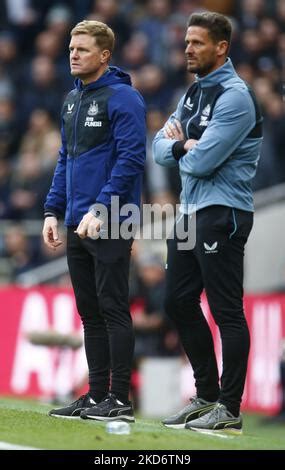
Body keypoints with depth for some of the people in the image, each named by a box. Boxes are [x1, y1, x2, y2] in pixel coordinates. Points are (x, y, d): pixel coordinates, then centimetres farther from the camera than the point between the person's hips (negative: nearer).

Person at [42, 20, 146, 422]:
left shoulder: (123, 98, -10)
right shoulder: (73, 99, 15)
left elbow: (131, 159, -17)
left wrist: (100, 209, -21)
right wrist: (52, 211, 11)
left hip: (109, 225, -8)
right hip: (77, 224, 8)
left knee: (113, 310, -5)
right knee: (90, 313, 11)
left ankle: (119, 400, -2)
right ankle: (96, 395, 16)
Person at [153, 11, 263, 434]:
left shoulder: (234, 96, -14)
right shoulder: (193, 94, 16)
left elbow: (202, 161, -20)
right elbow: (161, 149, 11)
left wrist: (180, 146, 0)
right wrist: (183, 146, -10)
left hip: (221, 216, -10)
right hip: (190, 211, 10)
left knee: (226, 312, -6)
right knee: (179, 303, 14)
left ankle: (229, 410, -3)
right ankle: (207, 396, 23)